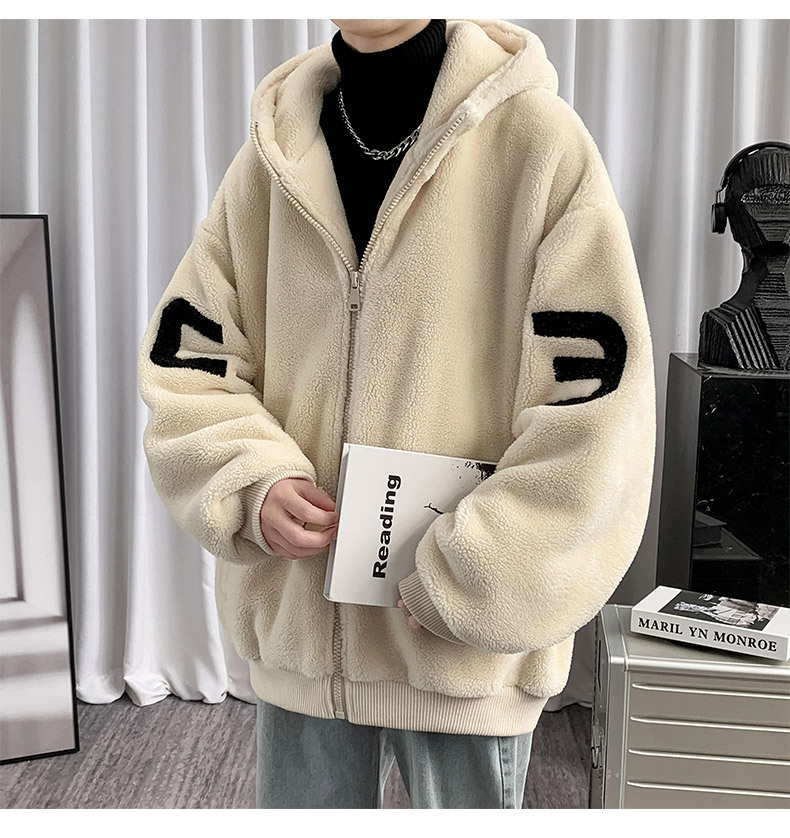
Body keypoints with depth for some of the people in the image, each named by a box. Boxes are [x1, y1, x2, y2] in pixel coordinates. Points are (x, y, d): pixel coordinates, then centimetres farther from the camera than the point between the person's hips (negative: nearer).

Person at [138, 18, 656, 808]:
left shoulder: (539, 139, -9)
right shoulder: (274, 153, 3)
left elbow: (595, 408, -13)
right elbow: (185, 361, 7)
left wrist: (464, 583, -14)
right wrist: (252, 483, -11)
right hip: (295, 624, 4)